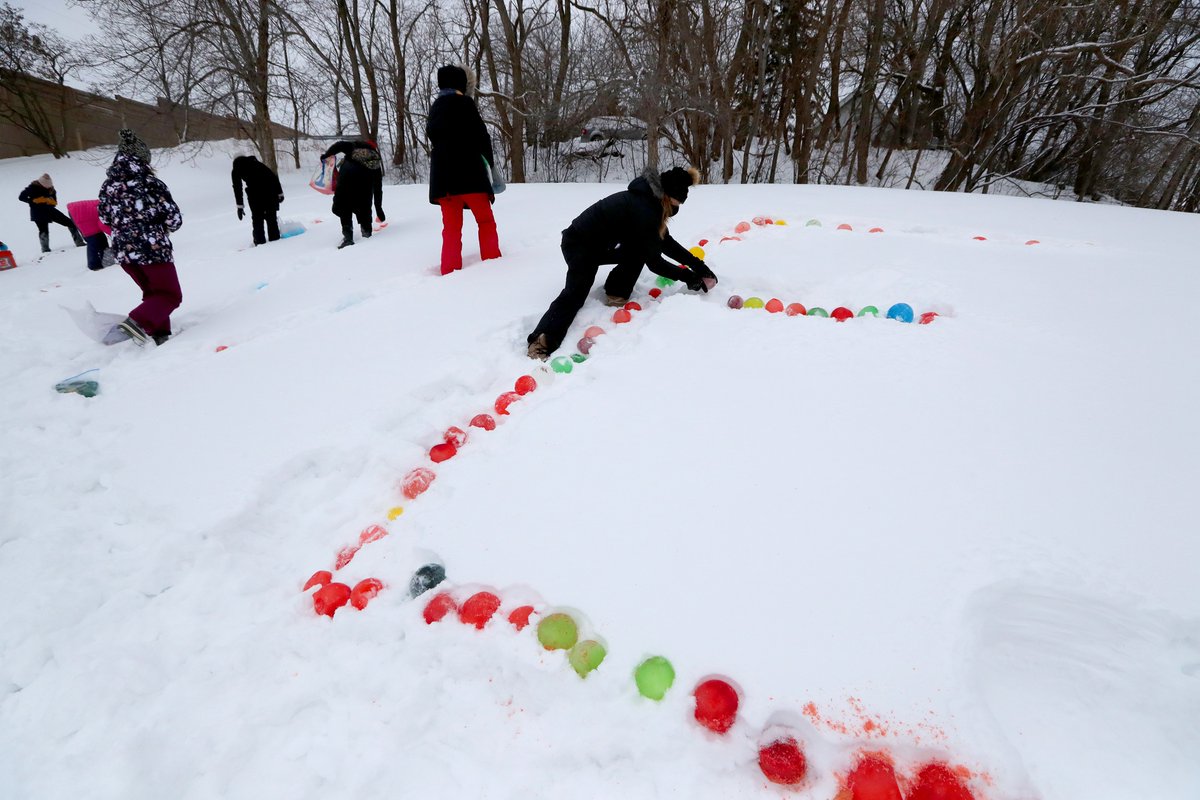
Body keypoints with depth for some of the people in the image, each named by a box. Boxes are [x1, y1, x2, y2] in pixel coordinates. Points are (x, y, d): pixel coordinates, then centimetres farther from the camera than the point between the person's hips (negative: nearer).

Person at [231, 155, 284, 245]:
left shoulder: (236, 170, 19)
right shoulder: (256, 162, 29)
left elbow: (237, 188, 8)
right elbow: (274, 176, 18)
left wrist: (240, 206, 8)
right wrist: (280, 193, 16)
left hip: (254, 191, -3)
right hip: (270, 188, 3)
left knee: (257, 218, 7)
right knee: (271, 216, 13)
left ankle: (260, 242, 5)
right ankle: (274, 238, 13)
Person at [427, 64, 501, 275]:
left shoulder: (435, 108, 18)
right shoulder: (464, 103, -1)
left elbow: (432, 135, 20)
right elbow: (481, 136, -3)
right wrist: (488, 161, 10)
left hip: (442, 175, 6)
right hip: (468, 172, -6)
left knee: (451, 228, 6)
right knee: (486, 221, 4)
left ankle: (449, 272, 1)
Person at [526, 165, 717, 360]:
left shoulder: (648, 200, 2)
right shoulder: (643, 210, -26)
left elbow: (666, 242, 8)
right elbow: (654, 262, -21)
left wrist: (697, 264, 3)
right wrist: (687, 276, -12)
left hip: (599, 244, 10)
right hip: (579, 244, -10)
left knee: (641, 249, 9)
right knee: (575, 294, -23)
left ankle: (616, 294, 9)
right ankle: (542, 344, -34)